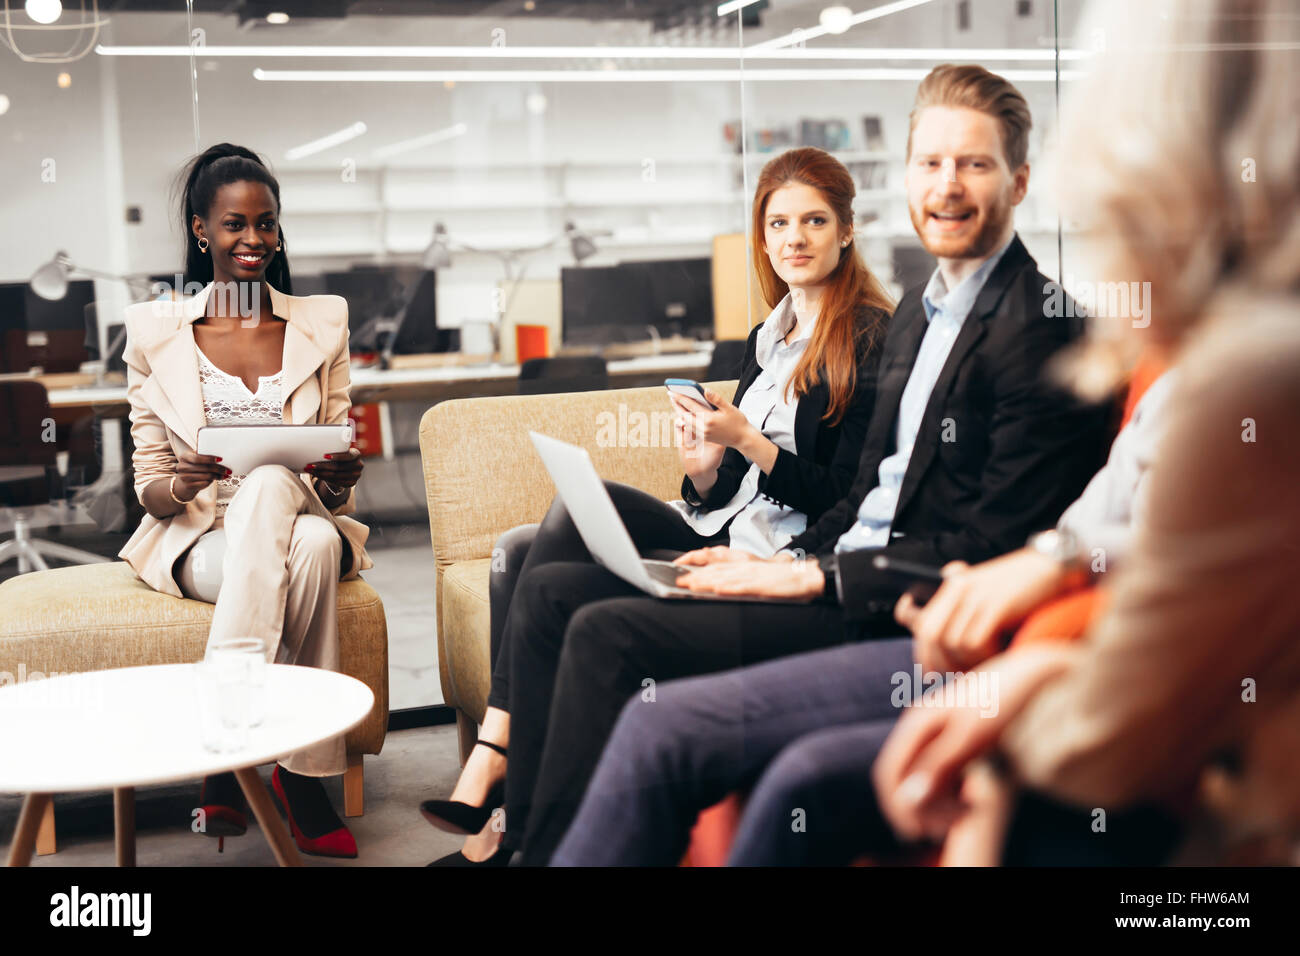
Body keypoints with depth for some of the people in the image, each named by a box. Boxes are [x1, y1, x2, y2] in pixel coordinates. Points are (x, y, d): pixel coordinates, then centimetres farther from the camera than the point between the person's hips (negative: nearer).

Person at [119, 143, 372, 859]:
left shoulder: (322, 322, 10)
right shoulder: (155, 330, 5)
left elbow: (338, 490, 10)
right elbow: (149, 488, 5)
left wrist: (339, 478, -15)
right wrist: (180, 486, -20)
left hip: (305, 522, 2)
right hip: (198, 541, -1)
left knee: (269, 484, -36)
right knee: (307, 548, -35)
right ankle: (303, 774, -32)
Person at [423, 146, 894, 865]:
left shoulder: (871, 339, -4)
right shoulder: (768, 338, 20)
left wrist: (747, 441, -18)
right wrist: (704, 466, -7)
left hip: (783, 554, -8)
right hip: (719, 530, 8)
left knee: (582, 505, -24)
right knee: (517, 552, -10)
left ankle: (491, 757, -19)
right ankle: (491, 828, -16)